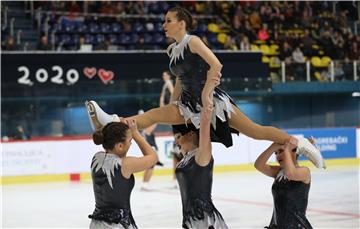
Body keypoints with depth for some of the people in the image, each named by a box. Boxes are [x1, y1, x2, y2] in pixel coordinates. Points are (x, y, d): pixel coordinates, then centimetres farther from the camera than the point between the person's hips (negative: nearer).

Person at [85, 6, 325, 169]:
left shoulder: (193, 42, -12)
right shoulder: (172, 50, 12)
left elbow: (216, 66, -23)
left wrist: (205, 93, -22)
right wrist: (174, 107, 15)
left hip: (213, 99, -7)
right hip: (190, 104, 7)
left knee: (254, 130, -8)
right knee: (154, 114, -9)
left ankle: (299, 142, 0)